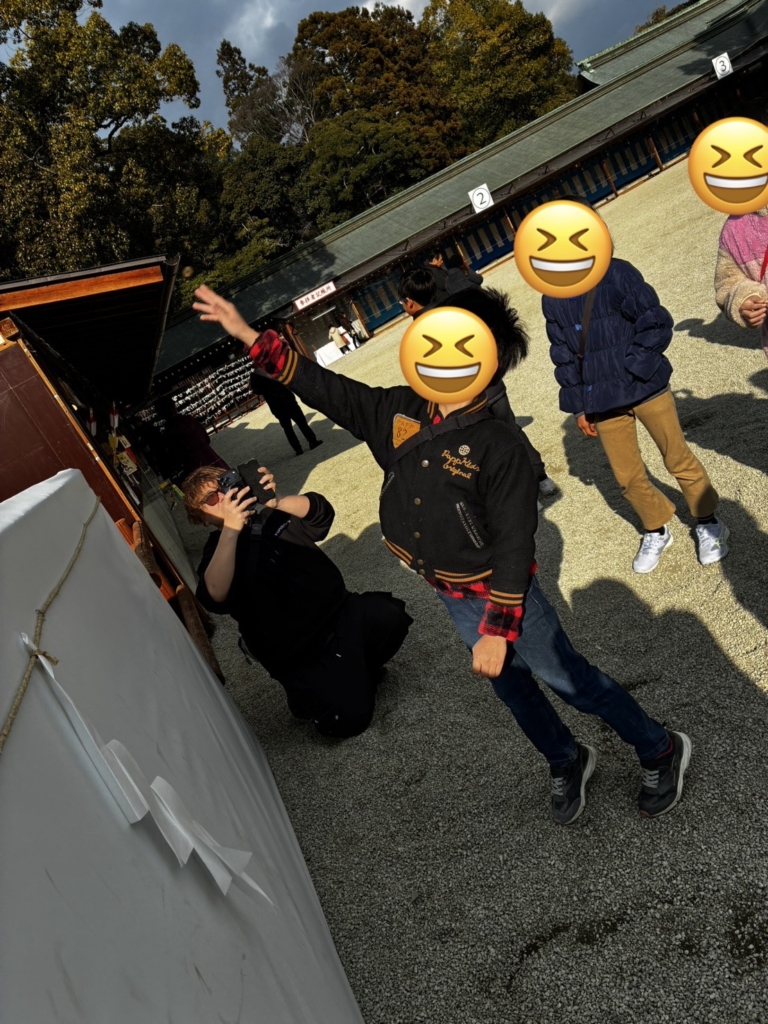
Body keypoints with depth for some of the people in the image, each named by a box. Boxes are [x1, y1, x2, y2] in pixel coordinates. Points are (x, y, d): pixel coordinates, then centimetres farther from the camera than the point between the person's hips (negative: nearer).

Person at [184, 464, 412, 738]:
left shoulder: (271, 514, 11)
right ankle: (308, 692, 11)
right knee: (351, 717, -20)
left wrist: (277, 501, -26)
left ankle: (358, 669, 5)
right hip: (301, 654, -5)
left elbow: (320, 512, -7)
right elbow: (215, 598, -25)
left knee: (390, 617, -23)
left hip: (340, 609, 5)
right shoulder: (218, 552, -2)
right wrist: (230, 529, -32)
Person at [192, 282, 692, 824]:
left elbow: (514, 549, -23)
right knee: (511, 687, 23)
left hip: (503, 594, -6)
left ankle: (661, 750, 36)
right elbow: (328, 389, -4)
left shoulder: (500, 449, -26)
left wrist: (498, 630, -20)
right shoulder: (399, 412, -8)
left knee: (570, 678, 10)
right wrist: (250, 336, -7)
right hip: (450, 596, 7)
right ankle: (567, 761, 50)